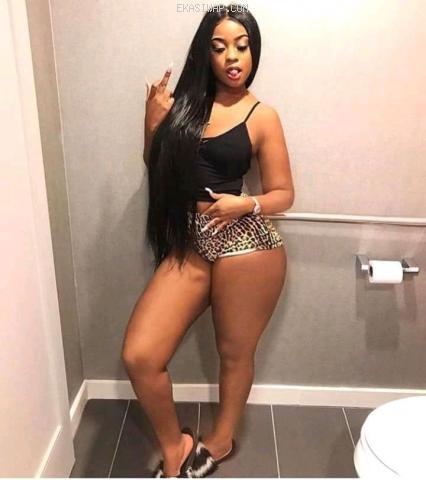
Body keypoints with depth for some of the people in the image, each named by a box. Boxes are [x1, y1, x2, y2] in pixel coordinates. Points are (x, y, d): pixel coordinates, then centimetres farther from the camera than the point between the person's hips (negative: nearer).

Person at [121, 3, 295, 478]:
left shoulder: (262, 116, -1)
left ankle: (220, 439, 42)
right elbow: (157, 167, 15)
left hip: (245, 244, -3)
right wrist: (154, 120, -1)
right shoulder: (187, 102, 9)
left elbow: (283, 194, 0)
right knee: (138, 355, -5)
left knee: (235, 352, 12)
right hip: (189, 244, 4)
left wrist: (245, 205, -19)